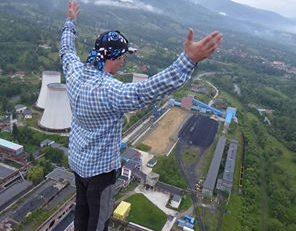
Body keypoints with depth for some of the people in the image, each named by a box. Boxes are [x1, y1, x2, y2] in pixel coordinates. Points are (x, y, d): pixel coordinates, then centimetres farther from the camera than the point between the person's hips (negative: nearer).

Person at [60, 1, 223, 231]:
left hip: (77, 160, 8)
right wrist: (189, 60, -54)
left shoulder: (75, 72, -11)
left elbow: (67, 51, 11)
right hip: (99, 167, -8)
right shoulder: (108, 90, -35)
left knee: (82, 207, 29)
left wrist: (71, 22, 27)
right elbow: (146, 91, -49)